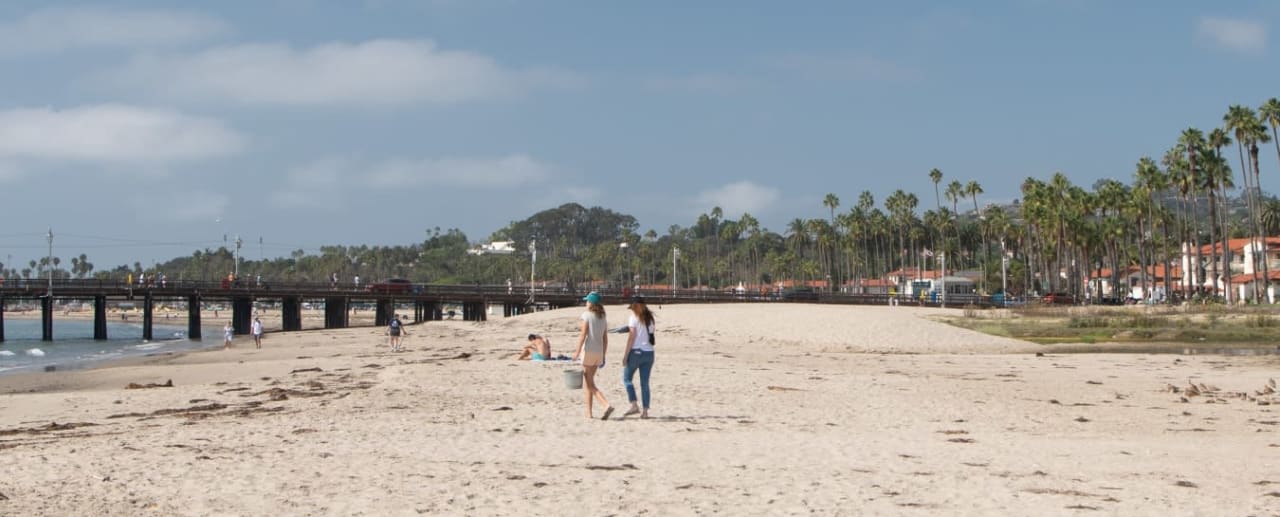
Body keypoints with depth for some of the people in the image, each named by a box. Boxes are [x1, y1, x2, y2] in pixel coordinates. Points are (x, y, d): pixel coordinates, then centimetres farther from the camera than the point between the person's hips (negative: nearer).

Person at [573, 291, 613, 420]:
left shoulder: (587, 315, -8)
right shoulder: (603, 318, 10)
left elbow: (583, 335, -14)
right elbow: (605, 339, 11)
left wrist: (577, 352, -11)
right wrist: (603, 356, 17)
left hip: (588, 350, -6)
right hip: (599, 352, 6)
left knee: (590, 384, -3)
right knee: (587, 382, 14)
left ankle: (607, 405, -21)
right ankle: (589, 413, 12)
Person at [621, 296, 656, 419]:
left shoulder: (633, 317, -6)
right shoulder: (649, 318, 10)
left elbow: (632, 336, -10)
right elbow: (652, 333, 8)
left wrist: (625, 354, -7)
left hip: (636, 351, -5)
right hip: (649, 352, 5)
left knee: (627, 378, 8)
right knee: (645, 382, 8)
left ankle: (634, 405, -5)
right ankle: (645, 410, 4)